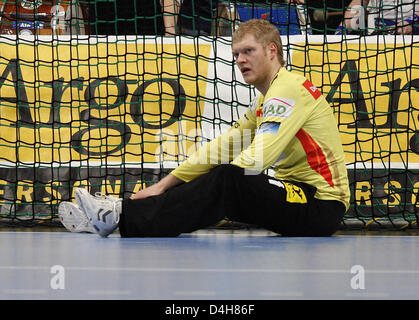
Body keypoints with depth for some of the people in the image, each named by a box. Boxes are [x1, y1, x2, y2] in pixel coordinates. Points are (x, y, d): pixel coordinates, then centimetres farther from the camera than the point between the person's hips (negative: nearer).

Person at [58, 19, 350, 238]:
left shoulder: (289, 89, -14)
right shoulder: (264, 101, 19)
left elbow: (256, 160, -23)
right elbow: (222, 148, 13)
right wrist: (163, 185, 5)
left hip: (323, 205, -9)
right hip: (300, 194, 9)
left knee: (225, 181, -24)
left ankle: (124, 216, -24)